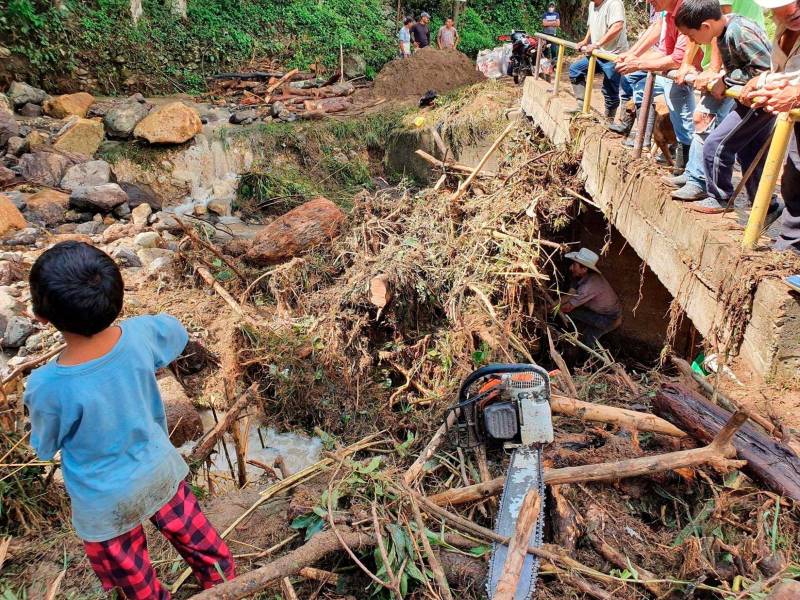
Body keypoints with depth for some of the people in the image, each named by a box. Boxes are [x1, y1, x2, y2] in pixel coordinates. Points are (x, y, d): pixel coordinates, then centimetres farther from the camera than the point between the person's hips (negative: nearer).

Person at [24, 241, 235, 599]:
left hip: (107, 501, -3)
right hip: (158, 469, 4)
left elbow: (45, 448, -10)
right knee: (196, 537, 29)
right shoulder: (140, 334, -25)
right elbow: (177, 333, 2)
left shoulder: (48, 387, -33)